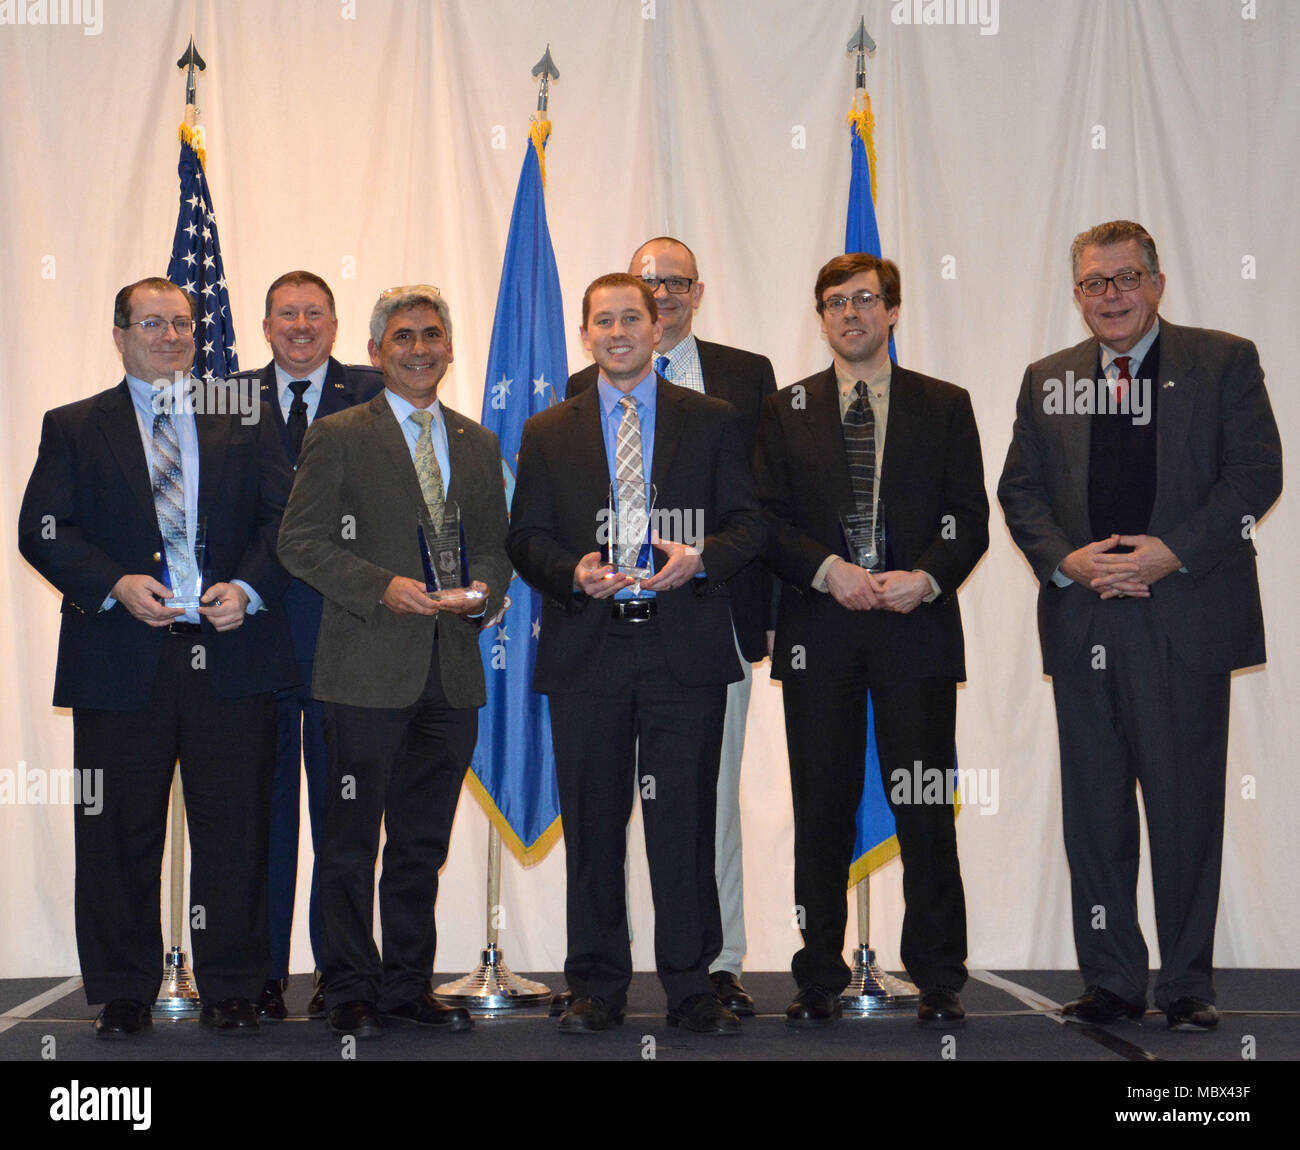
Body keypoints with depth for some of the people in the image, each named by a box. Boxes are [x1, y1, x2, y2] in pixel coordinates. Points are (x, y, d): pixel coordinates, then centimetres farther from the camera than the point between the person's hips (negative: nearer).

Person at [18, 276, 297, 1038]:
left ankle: (232, 990, 14)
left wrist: (249, 588, -10)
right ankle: (124, 994, 17)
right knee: (119, 836, 5)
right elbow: (42, 530, 1)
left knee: (235, 830, 3)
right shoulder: (75, 428, 10)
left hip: (231, 654, 1)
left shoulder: (247, 422, 13)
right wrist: (114, 585, -13)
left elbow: (285, 518, 7)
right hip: (121, 660, 0)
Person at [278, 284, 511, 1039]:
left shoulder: (478, 444, 16)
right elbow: (300, 541, -5)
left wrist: (485, 591, -4)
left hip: (452, 673, 4)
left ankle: (410, 986, 21)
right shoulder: (339, 436, 1)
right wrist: (382, 587, -16)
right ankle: (354, 994, 11)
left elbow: (497, 545, 18)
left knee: (423, 845, 11)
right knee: (353, 843, 0)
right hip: (369, 670, -4)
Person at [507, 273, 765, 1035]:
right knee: (593, 823, 5)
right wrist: (573, 572, -11)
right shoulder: (548, 434, 12)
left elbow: (748, 525, 6)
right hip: (587, 652, 1)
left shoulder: (712, 422, 9)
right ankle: (598, 986, 16)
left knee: (685, 821, 0)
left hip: (686, 651, -1)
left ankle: (691, 986, 10)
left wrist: (700, 557, -14)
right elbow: (526, 539, 9)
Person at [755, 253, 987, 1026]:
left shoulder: (945, 406, 10)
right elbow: (767, 519, 5)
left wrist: (928, 577, -13)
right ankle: (820, 979, 13)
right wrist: (828, 570, -11)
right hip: (819, 634, 1)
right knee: (822, 809, 4)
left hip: (917, 626, -1)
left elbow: (970, 517, 5)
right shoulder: (788, 410, 11)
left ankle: (939, 982, 11)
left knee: (926, 808, 0)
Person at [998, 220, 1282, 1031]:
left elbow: (1256, 473, -3)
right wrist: (1066, 561, -7)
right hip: (1083, 624, 3)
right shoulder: (1047, 381, 14)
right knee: (1095, 808, 6)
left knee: (1187, 805, 0)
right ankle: (1112, 981, 16)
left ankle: (1188, 985, 12)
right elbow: (1020, 491, 12)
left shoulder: (1224, 363, 5)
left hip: (1187, 617, -3)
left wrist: (1172, 552, -13)